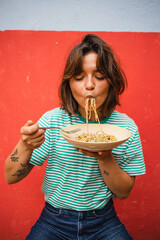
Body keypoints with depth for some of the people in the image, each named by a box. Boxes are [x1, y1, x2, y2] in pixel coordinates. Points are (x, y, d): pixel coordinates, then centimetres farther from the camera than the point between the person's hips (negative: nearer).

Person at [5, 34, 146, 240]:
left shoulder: (127, 127, -10)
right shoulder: (52, 120, -11)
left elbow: (123, 192, -5)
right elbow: (11, 177, -8)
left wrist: (105, 158, -24)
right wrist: (26, 146, -28)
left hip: (103, 222, 2)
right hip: (54, 221, 0)